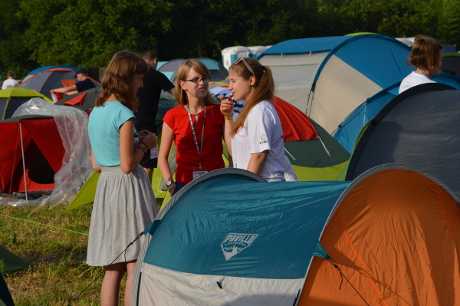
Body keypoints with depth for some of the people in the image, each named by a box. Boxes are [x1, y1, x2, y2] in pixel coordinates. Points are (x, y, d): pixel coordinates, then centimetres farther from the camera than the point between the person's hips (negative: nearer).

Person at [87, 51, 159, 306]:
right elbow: (128, 165, -18)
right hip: (129, 189, -8)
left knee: (113, 268, 13)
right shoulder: (124, 115, -15)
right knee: (135, 267, -2)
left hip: (104, 189, 8)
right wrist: (145, 144, -1)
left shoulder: (96, 112, 11)